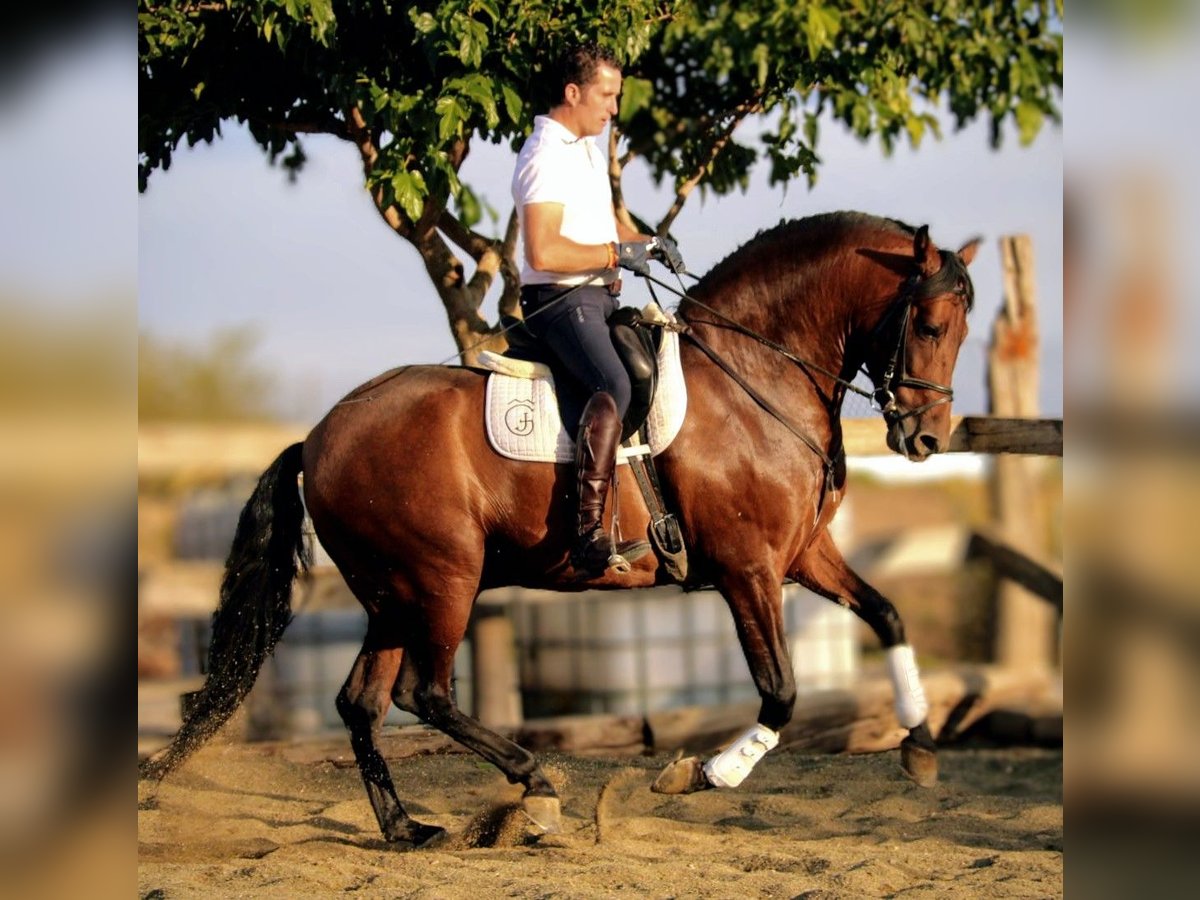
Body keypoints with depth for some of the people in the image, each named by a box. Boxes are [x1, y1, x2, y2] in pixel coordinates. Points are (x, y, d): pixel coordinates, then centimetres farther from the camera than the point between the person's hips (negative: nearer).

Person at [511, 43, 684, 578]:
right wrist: (617, 253, -17)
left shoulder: (589, 149, 17)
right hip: (560, 300, -11)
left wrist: (645, 244, 13)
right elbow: (544, 252, -26)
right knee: (615, 387, -32)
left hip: (598, 298, 11)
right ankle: (589, 536, -39)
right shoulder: (545, 158, -15)